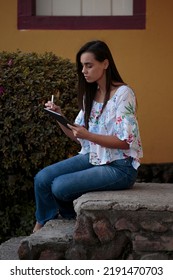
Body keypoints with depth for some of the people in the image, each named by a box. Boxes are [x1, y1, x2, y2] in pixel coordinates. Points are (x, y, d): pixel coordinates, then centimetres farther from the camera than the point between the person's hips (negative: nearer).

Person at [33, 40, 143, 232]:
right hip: (93, 158, 7)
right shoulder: (90, 94, 10)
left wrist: (88, 135, -27)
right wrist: (59, 117, -6)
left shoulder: (123, 93, -15)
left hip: (119, 167, -7)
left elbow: (125, 142, -18)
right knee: (42, 179, -11)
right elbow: (76, 136, 12)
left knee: (60, 186, -20)